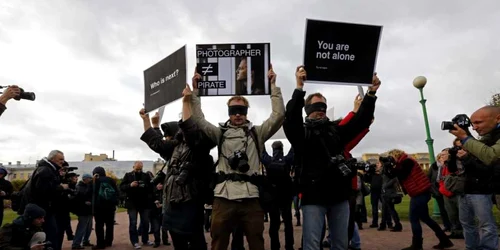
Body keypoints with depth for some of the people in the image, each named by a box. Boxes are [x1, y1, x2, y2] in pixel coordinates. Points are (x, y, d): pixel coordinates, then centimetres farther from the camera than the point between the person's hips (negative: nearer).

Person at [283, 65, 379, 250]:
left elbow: (361, 121, 9)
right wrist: (299, 89, -29)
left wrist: (371, 93, -3)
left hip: (339, 195, 5)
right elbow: (290, 120, -20)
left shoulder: (336, 130, 14)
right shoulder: (302, 132, 0)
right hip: (314, 196, -5)